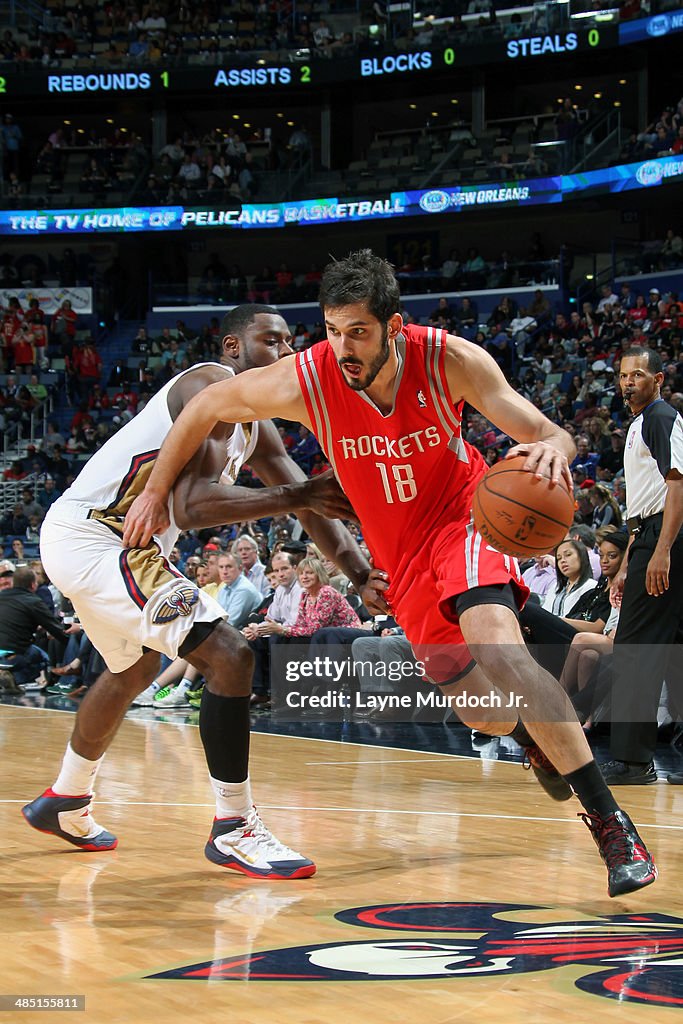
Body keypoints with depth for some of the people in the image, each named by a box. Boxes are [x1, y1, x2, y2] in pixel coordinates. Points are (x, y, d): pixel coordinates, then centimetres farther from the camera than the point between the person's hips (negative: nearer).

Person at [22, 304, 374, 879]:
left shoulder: (255, 426, 13)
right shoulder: (213, 388, -17)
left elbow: (309, 502, 17)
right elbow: (192, 506, -29)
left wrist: (364, 574, 5)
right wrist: (293, 497, -34)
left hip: (114, 543, 11)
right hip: (91, 542, -11)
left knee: (134, 670, 33)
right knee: (230, 658, -17)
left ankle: (65, 803, 51)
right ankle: (234, 830, -9)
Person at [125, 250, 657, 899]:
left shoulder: (450, 360, -25)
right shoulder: (305, 381, -23)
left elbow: (548, 434, -21)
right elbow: (207, 407, -6)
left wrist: (552, 449, -45)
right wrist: (156, 492, 0)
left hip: (460, 516, -3)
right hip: (398, 551, 3)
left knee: (500, 650, -31)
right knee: (480, 711, 5)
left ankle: (611, 823, -27)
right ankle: (537, 735, 45)